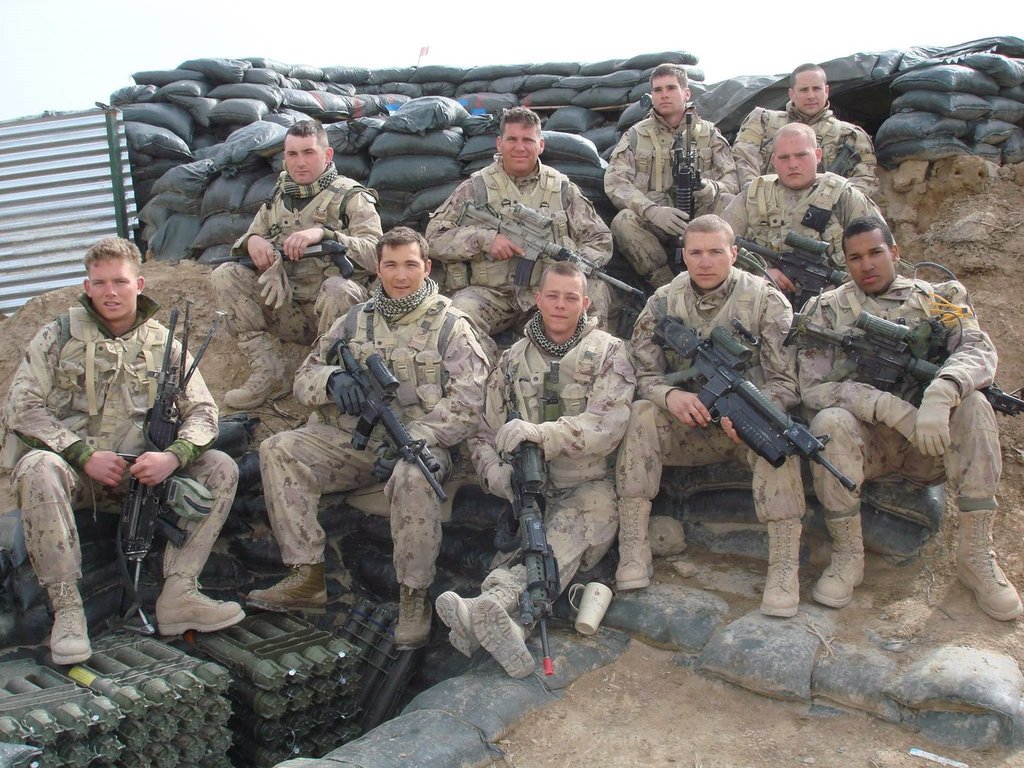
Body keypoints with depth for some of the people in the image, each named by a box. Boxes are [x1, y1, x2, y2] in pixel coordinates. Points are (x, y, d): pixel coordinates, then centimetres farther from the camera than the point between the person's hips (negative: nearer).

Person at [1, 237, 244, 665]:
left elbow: (202, 411, 3)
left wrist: (173, 457, -18)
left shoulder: (162, 344, 9)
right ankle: (66, 608, -28)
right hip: (73, 469, -2)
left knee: (221, 469, -16)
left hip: (140, 474, 3)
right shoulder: (58, 337, 3)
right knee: (38, 467, -36)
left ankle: (177, 595, -19)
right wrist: (85, 455, -17)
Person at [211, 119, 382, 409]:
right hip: (286, 309, 5)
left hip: (334, 308, -5)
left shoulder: (351, 196, -2)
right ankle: (268, 372, -16)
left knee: (338, 288, -38)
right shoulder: (277, 198, 14)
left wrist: (323, 234, -28)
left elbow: (376, 253, -16)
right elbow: (244, 248, 18)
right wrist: (252, 241, -8)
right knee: (225, 275, -10)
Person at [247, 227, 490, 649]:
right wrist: (333, 379, -12)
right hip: (351, 438, 5)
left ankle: (414, 597, -23)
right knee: (277, 450, -16)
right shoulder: (355, 320, 13)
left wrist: (411, 439, -23)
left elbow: (466, 401, -9)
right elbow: (305, 377, 14)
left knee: (413, 475, -38)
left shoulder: (451, 325, 1)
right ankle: (306, 578, -15)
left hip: (418, 441, -4)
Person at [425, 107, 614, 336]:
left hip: (548, 287, 2)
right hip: (491, 291, -2)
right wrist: (484, 238, -16)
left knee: (594, 286, -24)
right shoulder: (476, 187, 5)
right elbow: (435, 236, 0)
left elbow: (600, 241, 11)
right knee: (460, 313, -32)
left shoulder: (562, 188, 10)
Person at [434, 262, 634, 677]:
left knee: (568, 530, -37)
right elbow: (483, 428, 17)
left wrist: (539, 432, -26)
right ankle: (504, 623, -56)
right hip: (531, 490, 4)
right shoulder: (513, 359, 16)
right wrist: (492, 469, -7)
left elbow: (607, 424, -12)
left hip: (592, 489, -4)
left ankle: (490, 606, -60)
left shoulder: (607, 352, 4)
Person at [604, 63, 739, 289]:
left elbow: (732, 179, 3)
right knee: (623, 221, -32)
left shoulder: (709, 133, 13)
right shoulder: (636, 135, 10)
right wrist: (652, 210, -22)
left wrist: (711, 188, -24)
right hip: (651, 221, -1)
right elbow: (614, 181, -4)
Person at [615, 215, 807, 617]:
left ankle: (784, 564, -31)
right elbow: (642, 372, -2)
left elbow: (787, 380, -10)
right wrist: (670, 395, -26)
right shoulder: (664, 302, 1)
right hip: (688, 428, 2)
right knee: (641, 414, -25)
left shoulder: (766, 300, -6)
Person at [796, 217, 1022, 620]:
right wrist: (890, 407, -25)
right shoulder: (827, 310, 1)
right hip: (866, 442, -1)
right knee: (829, 423, -32)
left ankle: (976, 556, -17)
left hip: (930, 442, 2)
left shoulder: (938, 299, 5)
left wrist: (940, 393, -35)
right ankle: (848, 554, -15)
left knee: (974, 406, -27)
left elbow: (979, 351, -13)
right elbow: (813, 388, -11)